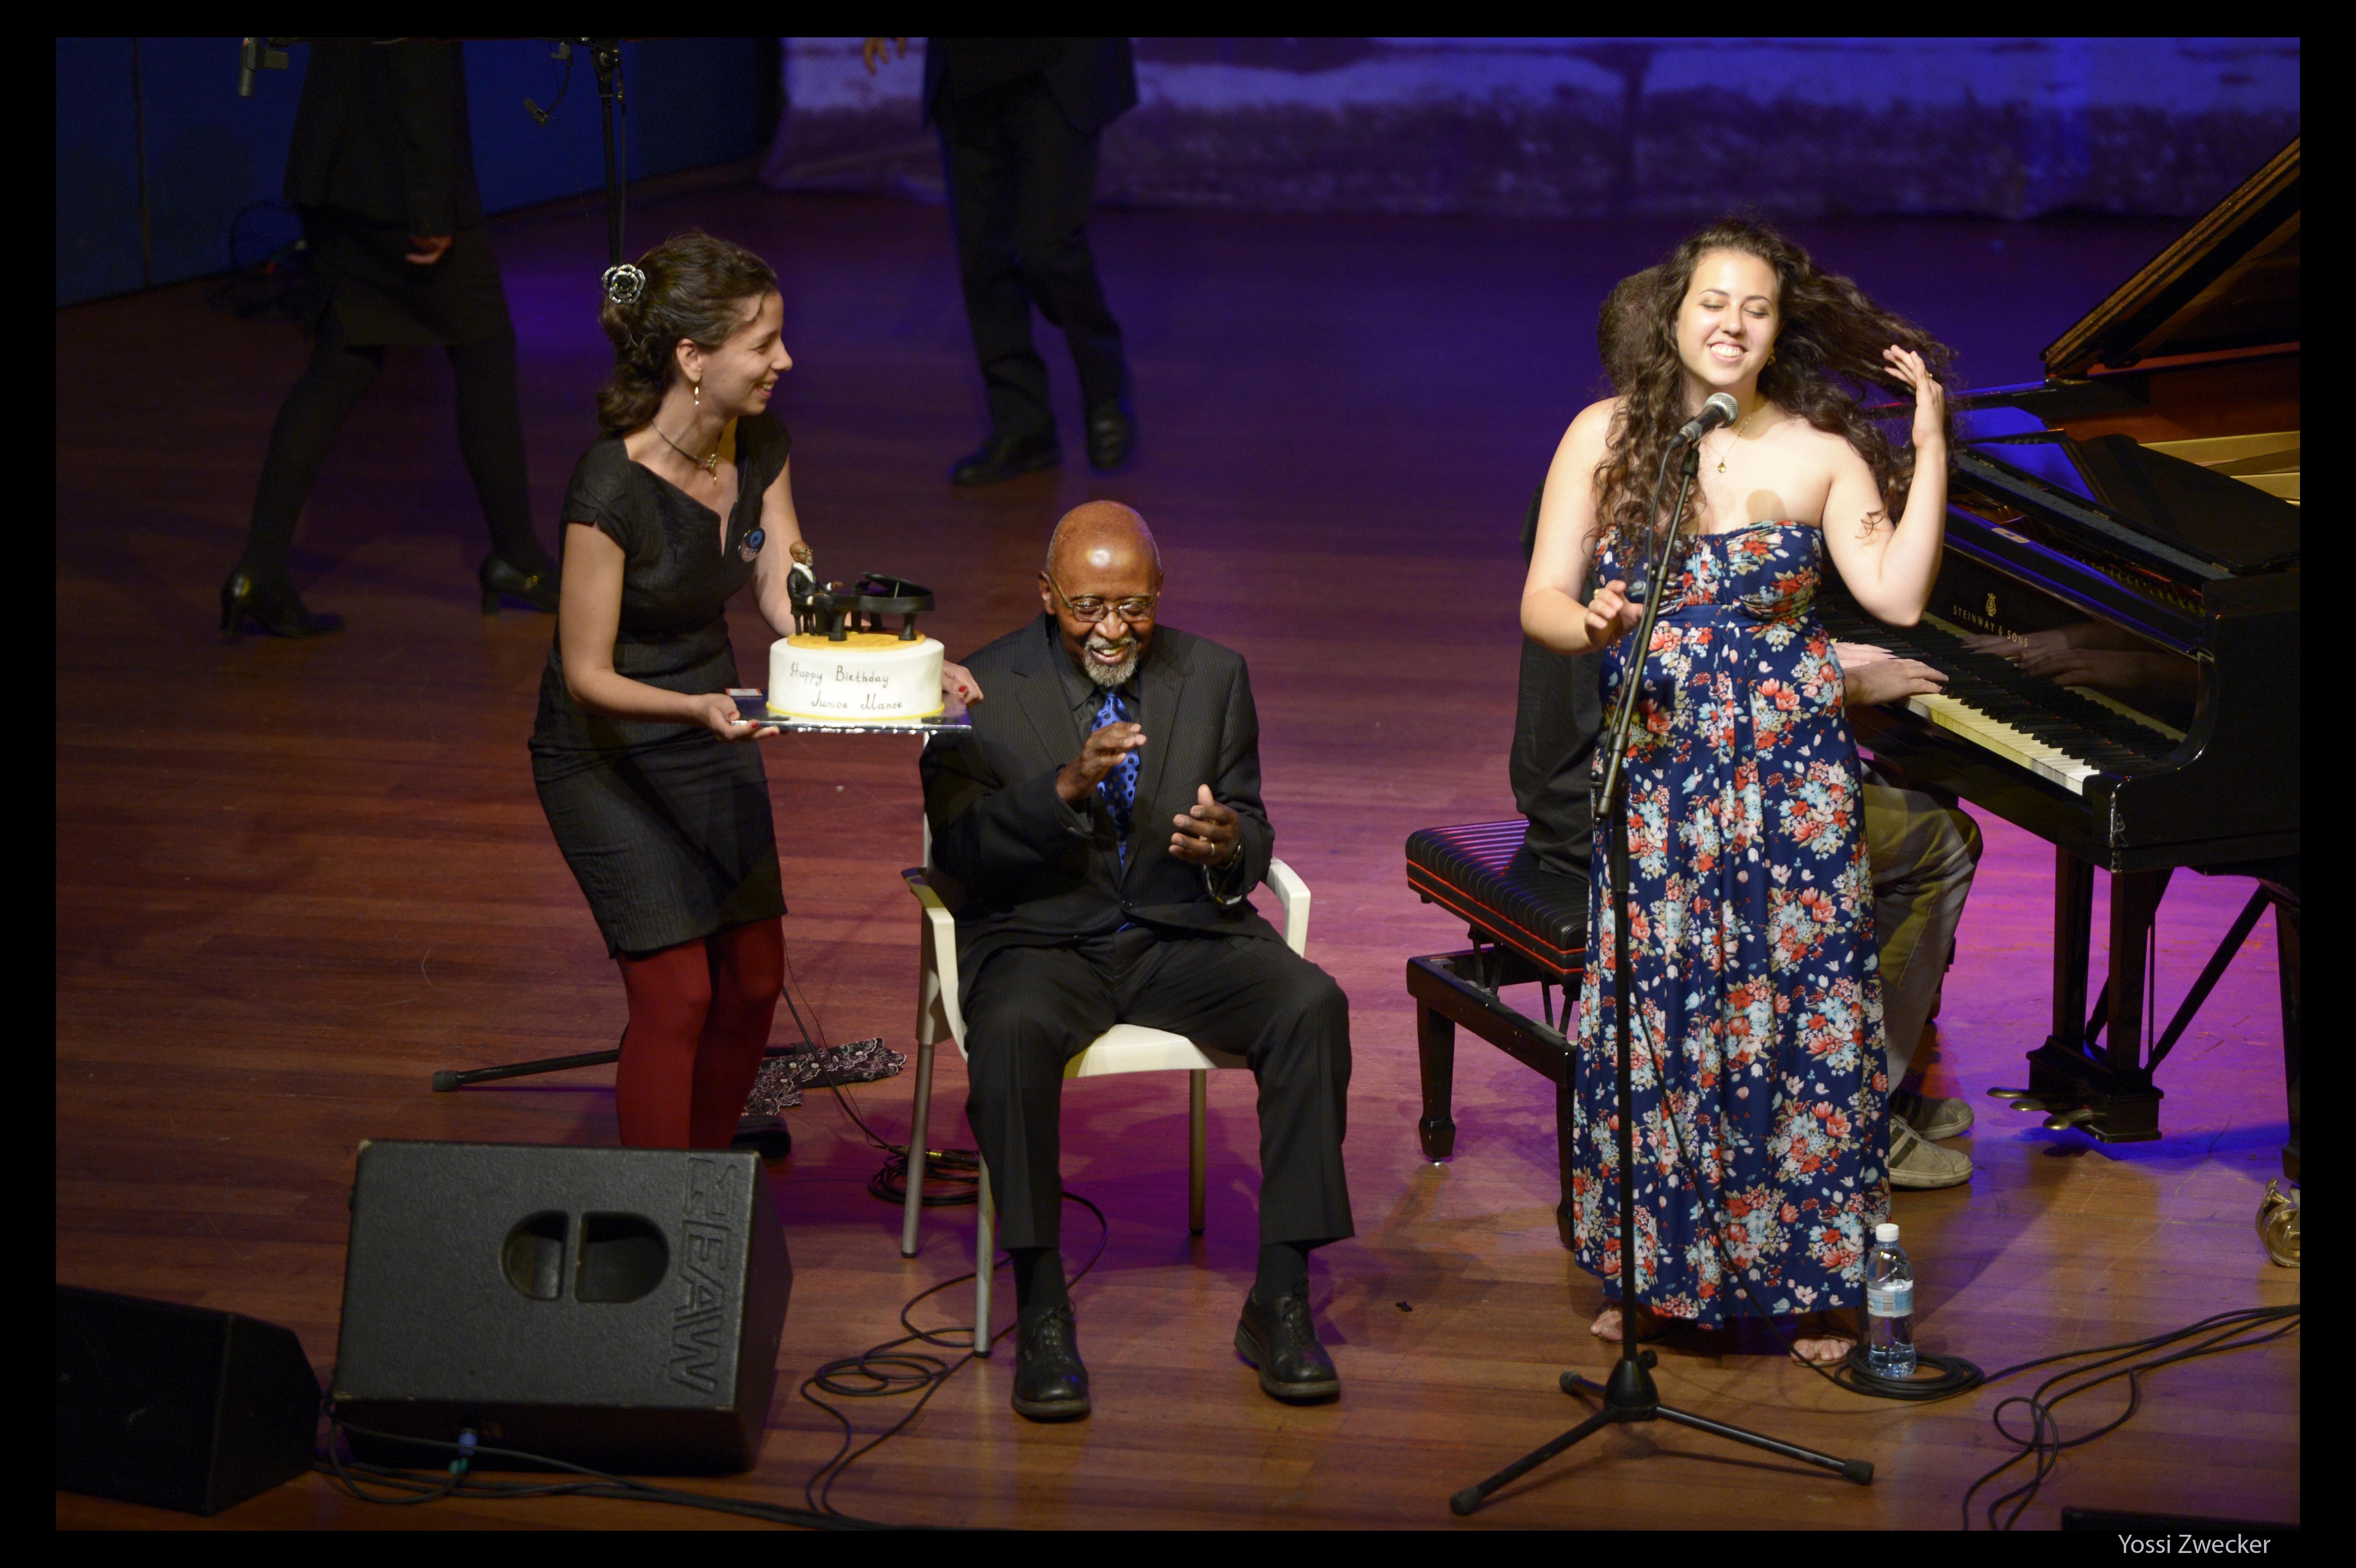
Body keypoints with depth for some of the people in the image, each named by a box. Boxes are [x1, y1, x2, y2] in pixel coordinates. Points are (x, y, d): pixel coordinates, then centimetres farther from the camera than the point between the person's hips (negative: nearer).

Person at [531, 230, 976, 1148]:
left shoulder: (761, 449, -8)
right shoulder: (611, 489, -29)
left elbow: (790, 603, -5)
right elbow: (587, 675, -24)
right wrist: (698, 710, -41)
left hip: (712, 734, 7)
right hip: (607, 753, -7)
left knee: (753, 981, 7)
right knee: (676, 994, -9)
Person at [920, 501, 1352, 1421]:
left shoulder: (1214, 676, 8)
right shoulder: (984, 689, -2)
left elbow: (1252, 829, 9)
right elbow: (957, 852, -9)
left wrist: (1228, 846, -17)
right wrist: (1063, 790, -25)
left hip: (1184, 933, 3)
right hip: (1041, 938, -2)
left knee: (1311, 1006, -26)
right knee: (1012, 1032, -36)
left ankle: (1280, 1302, -20)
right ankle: (1042, 1316, -26)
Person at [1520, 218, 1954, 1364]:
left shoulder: (1819, 453, 2)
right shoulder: (1607, 435, 1)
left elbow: (1897, 595, -9)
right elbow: (1541, 600, -2)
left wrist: (1929, 448, -8)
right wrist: (1591, 627, -24)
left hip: (1788, 773, 0)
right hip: (1655, 764, 0)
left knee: (1800, 1012, 0)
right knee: (1652, 1010, 3)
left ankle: (1810, 1281, 13)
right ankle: (1652, 1270, 19)